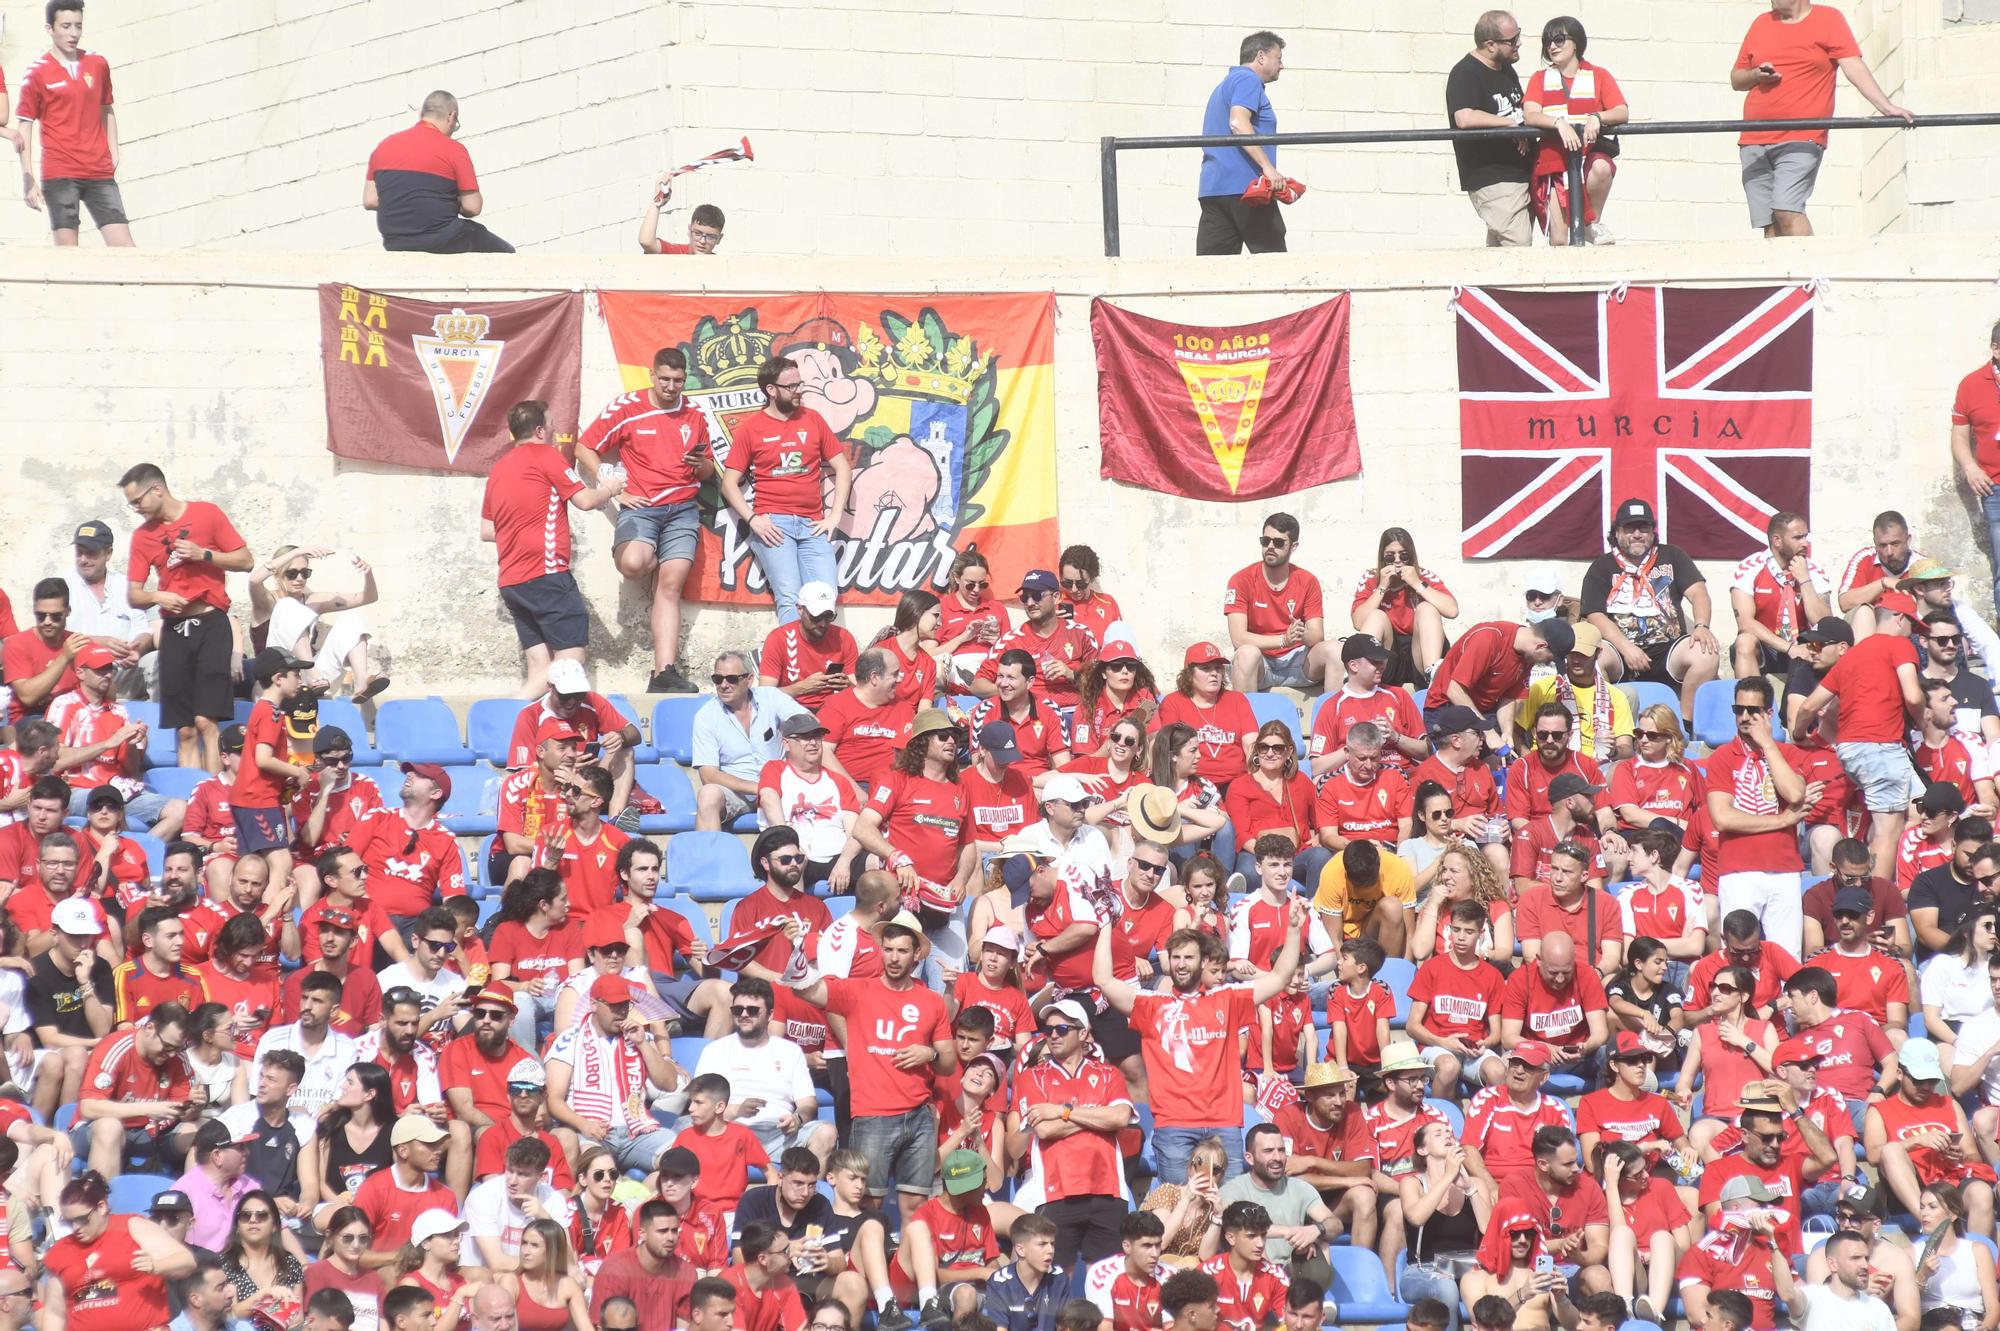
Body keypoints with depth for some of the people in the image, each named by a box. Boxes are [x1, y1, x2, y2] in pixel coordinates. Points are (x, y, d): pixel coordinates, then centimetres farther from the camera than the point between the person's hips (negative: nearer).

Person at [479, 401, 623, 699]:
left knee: (540, 671, 7)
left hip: (511, 582, 8)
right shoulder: (545, 455, -3)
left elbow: (486, 531, 24)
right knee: (570, 659, -9)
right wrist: (610, 489, 17)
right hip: (546, 573, -8)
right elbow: (586, 501, -4)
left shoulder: (499, 468, 20)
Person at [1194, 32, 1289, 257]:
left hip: (1211, 188, 9)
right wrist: (1268, 167, -24)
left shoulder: (1225, 84, 29)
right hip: (1243, 186, -9)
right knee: (1274, 264, -5)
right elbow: (1238, 123, -18)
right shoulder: (1248, 80, -2)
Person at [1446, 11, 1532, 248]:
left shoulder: (1506, 71, 16)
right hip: (1490, 178, -9)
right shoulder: (1466, 74, -13)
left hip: (1521, 173, 9)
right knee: (1518, 245, -19)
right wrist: (1511, 123, -20)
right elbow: (1465, 118, -30)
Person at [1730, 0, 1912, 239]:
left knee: (1787, 211, -22)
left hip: (1800, 141, -5)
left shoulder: (1829, 19, 4)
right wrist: (1755, 75, 0)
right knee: (1770, 226, 0)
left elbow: (1854, 67, -6)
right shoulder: (1761, 24, 17)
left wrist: (1886, 106, -17)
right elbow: (1735, 79, 23)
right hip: (1753, 142, 5)